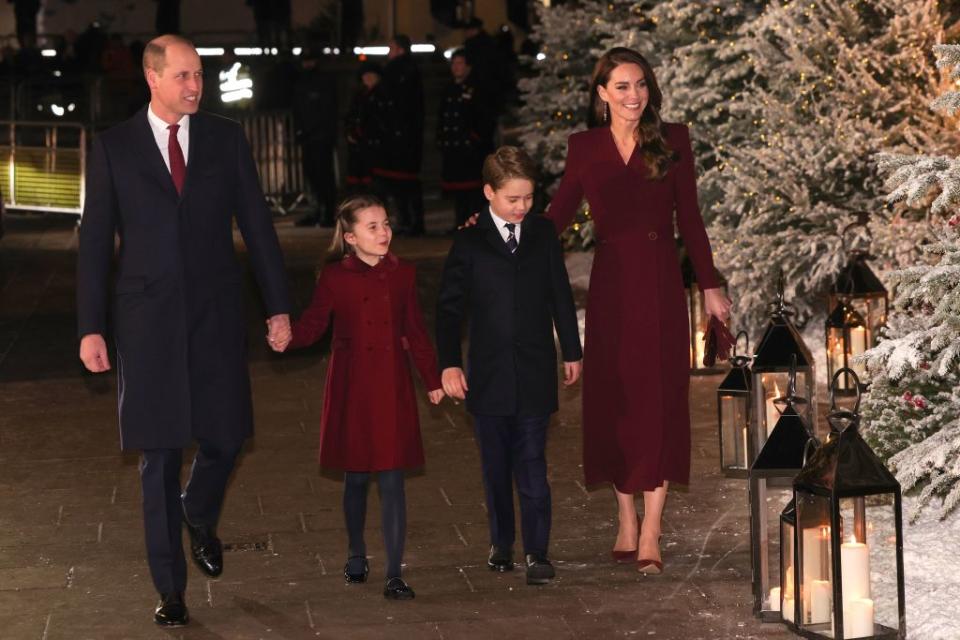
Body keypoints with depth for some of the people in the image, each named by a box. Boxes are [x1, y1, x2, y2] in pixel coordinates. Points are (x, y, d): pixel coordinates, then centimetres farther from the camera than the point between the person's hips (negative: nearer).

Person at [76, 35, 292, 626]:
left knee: (225, 436, 2)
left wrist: (279, 306, 3)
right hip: (148, 319, -1)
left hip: (216, 314, 1)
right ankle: (171, 589, 12)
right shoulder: (114, 147, 1)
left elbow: (257, 223, 6)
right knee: (159, 456, 2)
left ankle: (200, 516, 37)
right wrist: (91, 327, -2)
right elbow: (96, 241, 2)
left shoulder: (226, 139, 4)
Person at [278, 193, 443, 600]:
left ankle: (394, 575, -3)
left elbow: (415, 332, 10)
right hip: (351, 387, -1)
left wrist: (432, 380, 11)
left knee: (392, 478, -4)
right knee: (356, 475, 11)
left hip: (393, 387, 1)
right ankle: (356, 554, 33)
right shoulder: (334, 277, -3)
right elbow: (313, 324, -6)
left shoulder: (402, 274, 3)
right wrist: (287, 336, -27)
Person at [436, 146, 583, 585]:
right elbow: (450, 307, 0)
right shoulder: (469, 243, -1)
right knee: (496, 466, 9)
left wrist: (571, 352, 13)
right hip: (488, 374, 0)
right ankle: (501, 543, 22)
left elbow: (561, 295, 11)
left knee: (532, 465, -4)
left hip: (535, 373, 0)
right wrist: (449, 364, -8)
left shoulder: (543, 234, 5)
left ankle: (537, 553, -3)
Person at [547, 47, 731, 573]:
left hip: (660, 280, -1)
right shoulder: (585, 148, 6)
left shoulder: (672, 140, 3)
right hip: (610, 281, 2)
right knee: (613, 399, 4)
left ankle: (650, 534, -2)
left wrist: (709, 285, 3)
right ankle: (626, 522, 17)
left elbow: (689, 218, 4)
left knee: (658, 399, -4)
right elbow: (557, 216, 7)